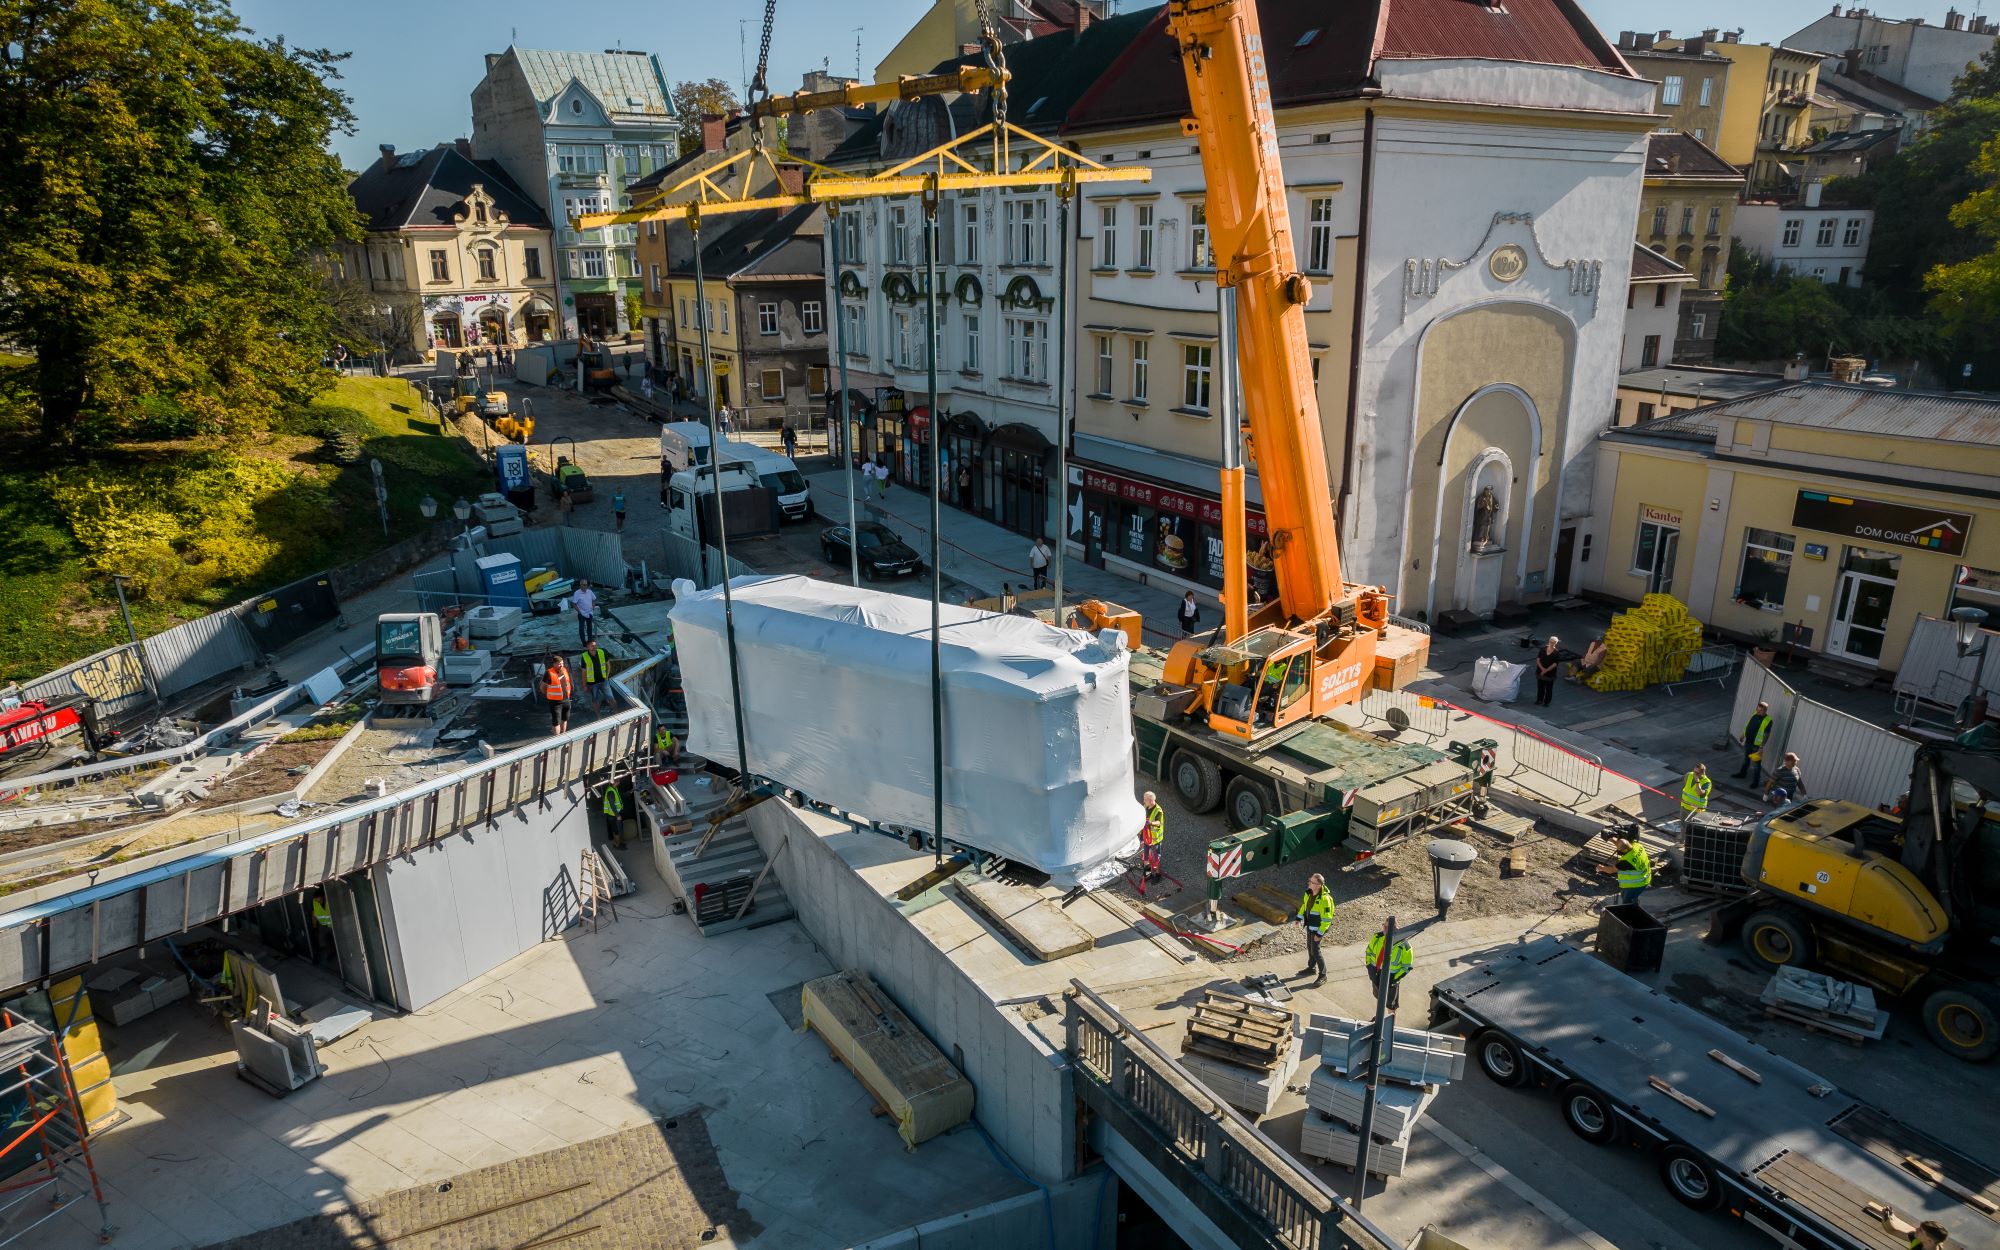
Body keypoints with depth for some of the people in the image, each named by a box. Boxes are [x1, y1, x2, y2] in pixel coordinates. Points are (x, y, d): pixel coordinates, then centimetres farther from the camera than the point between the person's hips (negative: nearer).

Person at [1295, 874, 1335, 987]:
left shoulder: (1324, 899, -30)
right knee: (1309, 947, 21)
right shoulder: (1309, 893, -6)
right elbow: (1304, 904, 15)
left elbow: (1326, 919, -25)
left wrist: (1320, 934, -22)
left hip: (1317, 928, -8)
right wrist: (1299, 918, 14)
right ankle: (1311, 968, 41)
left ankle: (1323, 976, 11)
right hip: (1309, 926, 8)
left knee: (1315, 951, -3)